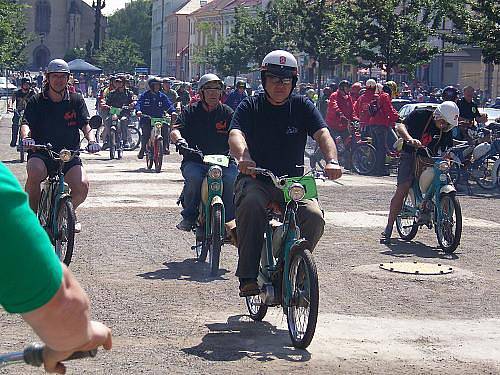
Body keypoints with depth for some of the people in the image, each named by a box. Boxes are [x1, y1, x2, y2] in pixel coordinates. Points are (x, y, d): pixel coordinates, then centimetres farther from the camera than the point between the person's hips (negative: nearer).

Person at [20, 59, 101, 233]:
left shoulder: (76, 100, 8)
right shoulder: (36, 101, 4)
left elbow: (85, 124, 0)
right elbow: (26, 123, -7)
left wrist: (92, 140, -21)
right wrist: (26, 137, -30)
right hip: (41, 154, -1)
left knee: (82, 185, -24)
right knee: (34, 172, -37)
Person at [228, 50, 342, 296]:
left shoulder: (302, 107, 7)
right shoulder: (250, 107, 3)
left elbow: (322, 133, -9)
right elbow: (235, 134, -16)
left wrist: (331, 161, -31)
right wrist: (243, 157, -40)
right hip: (256, 180, -2)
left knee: (314, 216, -25)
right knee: (251, 204, -35)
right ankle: (248, 277, -30)